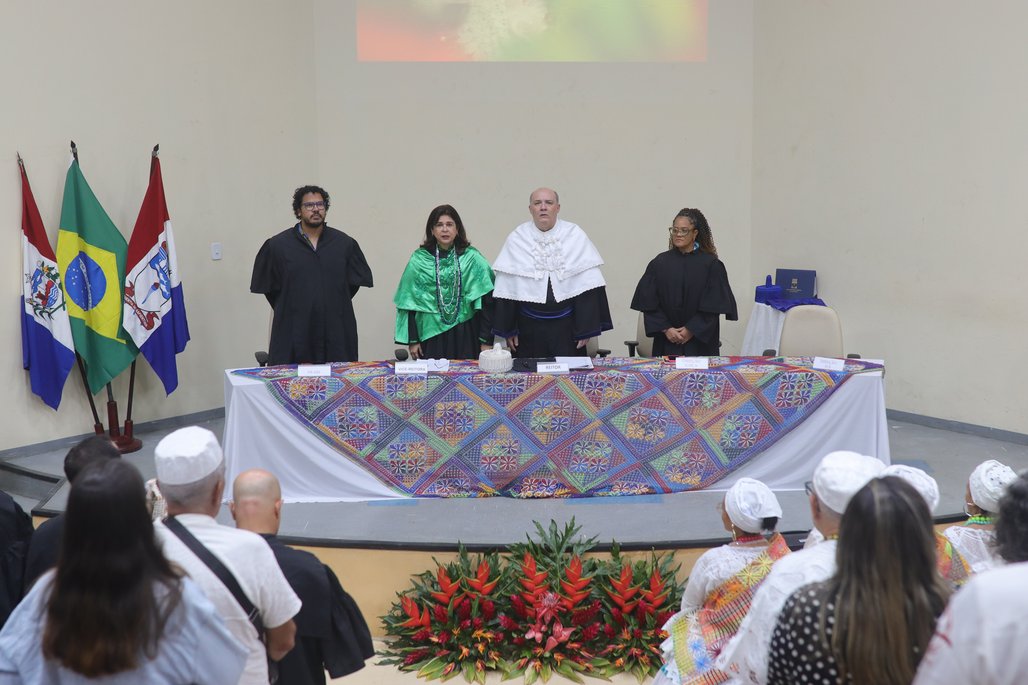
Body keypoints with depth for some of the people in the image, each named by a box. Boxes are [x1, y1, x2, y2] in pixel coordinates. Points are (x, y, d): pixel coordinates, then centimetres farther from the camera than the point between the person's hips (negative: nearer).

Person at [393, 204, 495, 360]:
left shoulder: (472, 258, 0)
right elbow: (409, 302, 4)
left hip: (465, 335, 0)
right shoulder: (419, 259, 2)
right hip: (431, 335, 0)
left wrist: (486, 341, -5)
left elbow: (485, 300, -1)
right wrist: (412, 340, 0)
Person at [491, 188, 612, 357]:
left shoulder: (575, 236, -1)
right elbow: (506, 288, 2)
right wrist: (508, 329, 0)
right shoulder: (516, 238, 1)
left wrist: (586, 328, -6)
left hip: (566, 326, 0)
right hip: (529, 328, 0)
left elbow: (588, 286, -3)